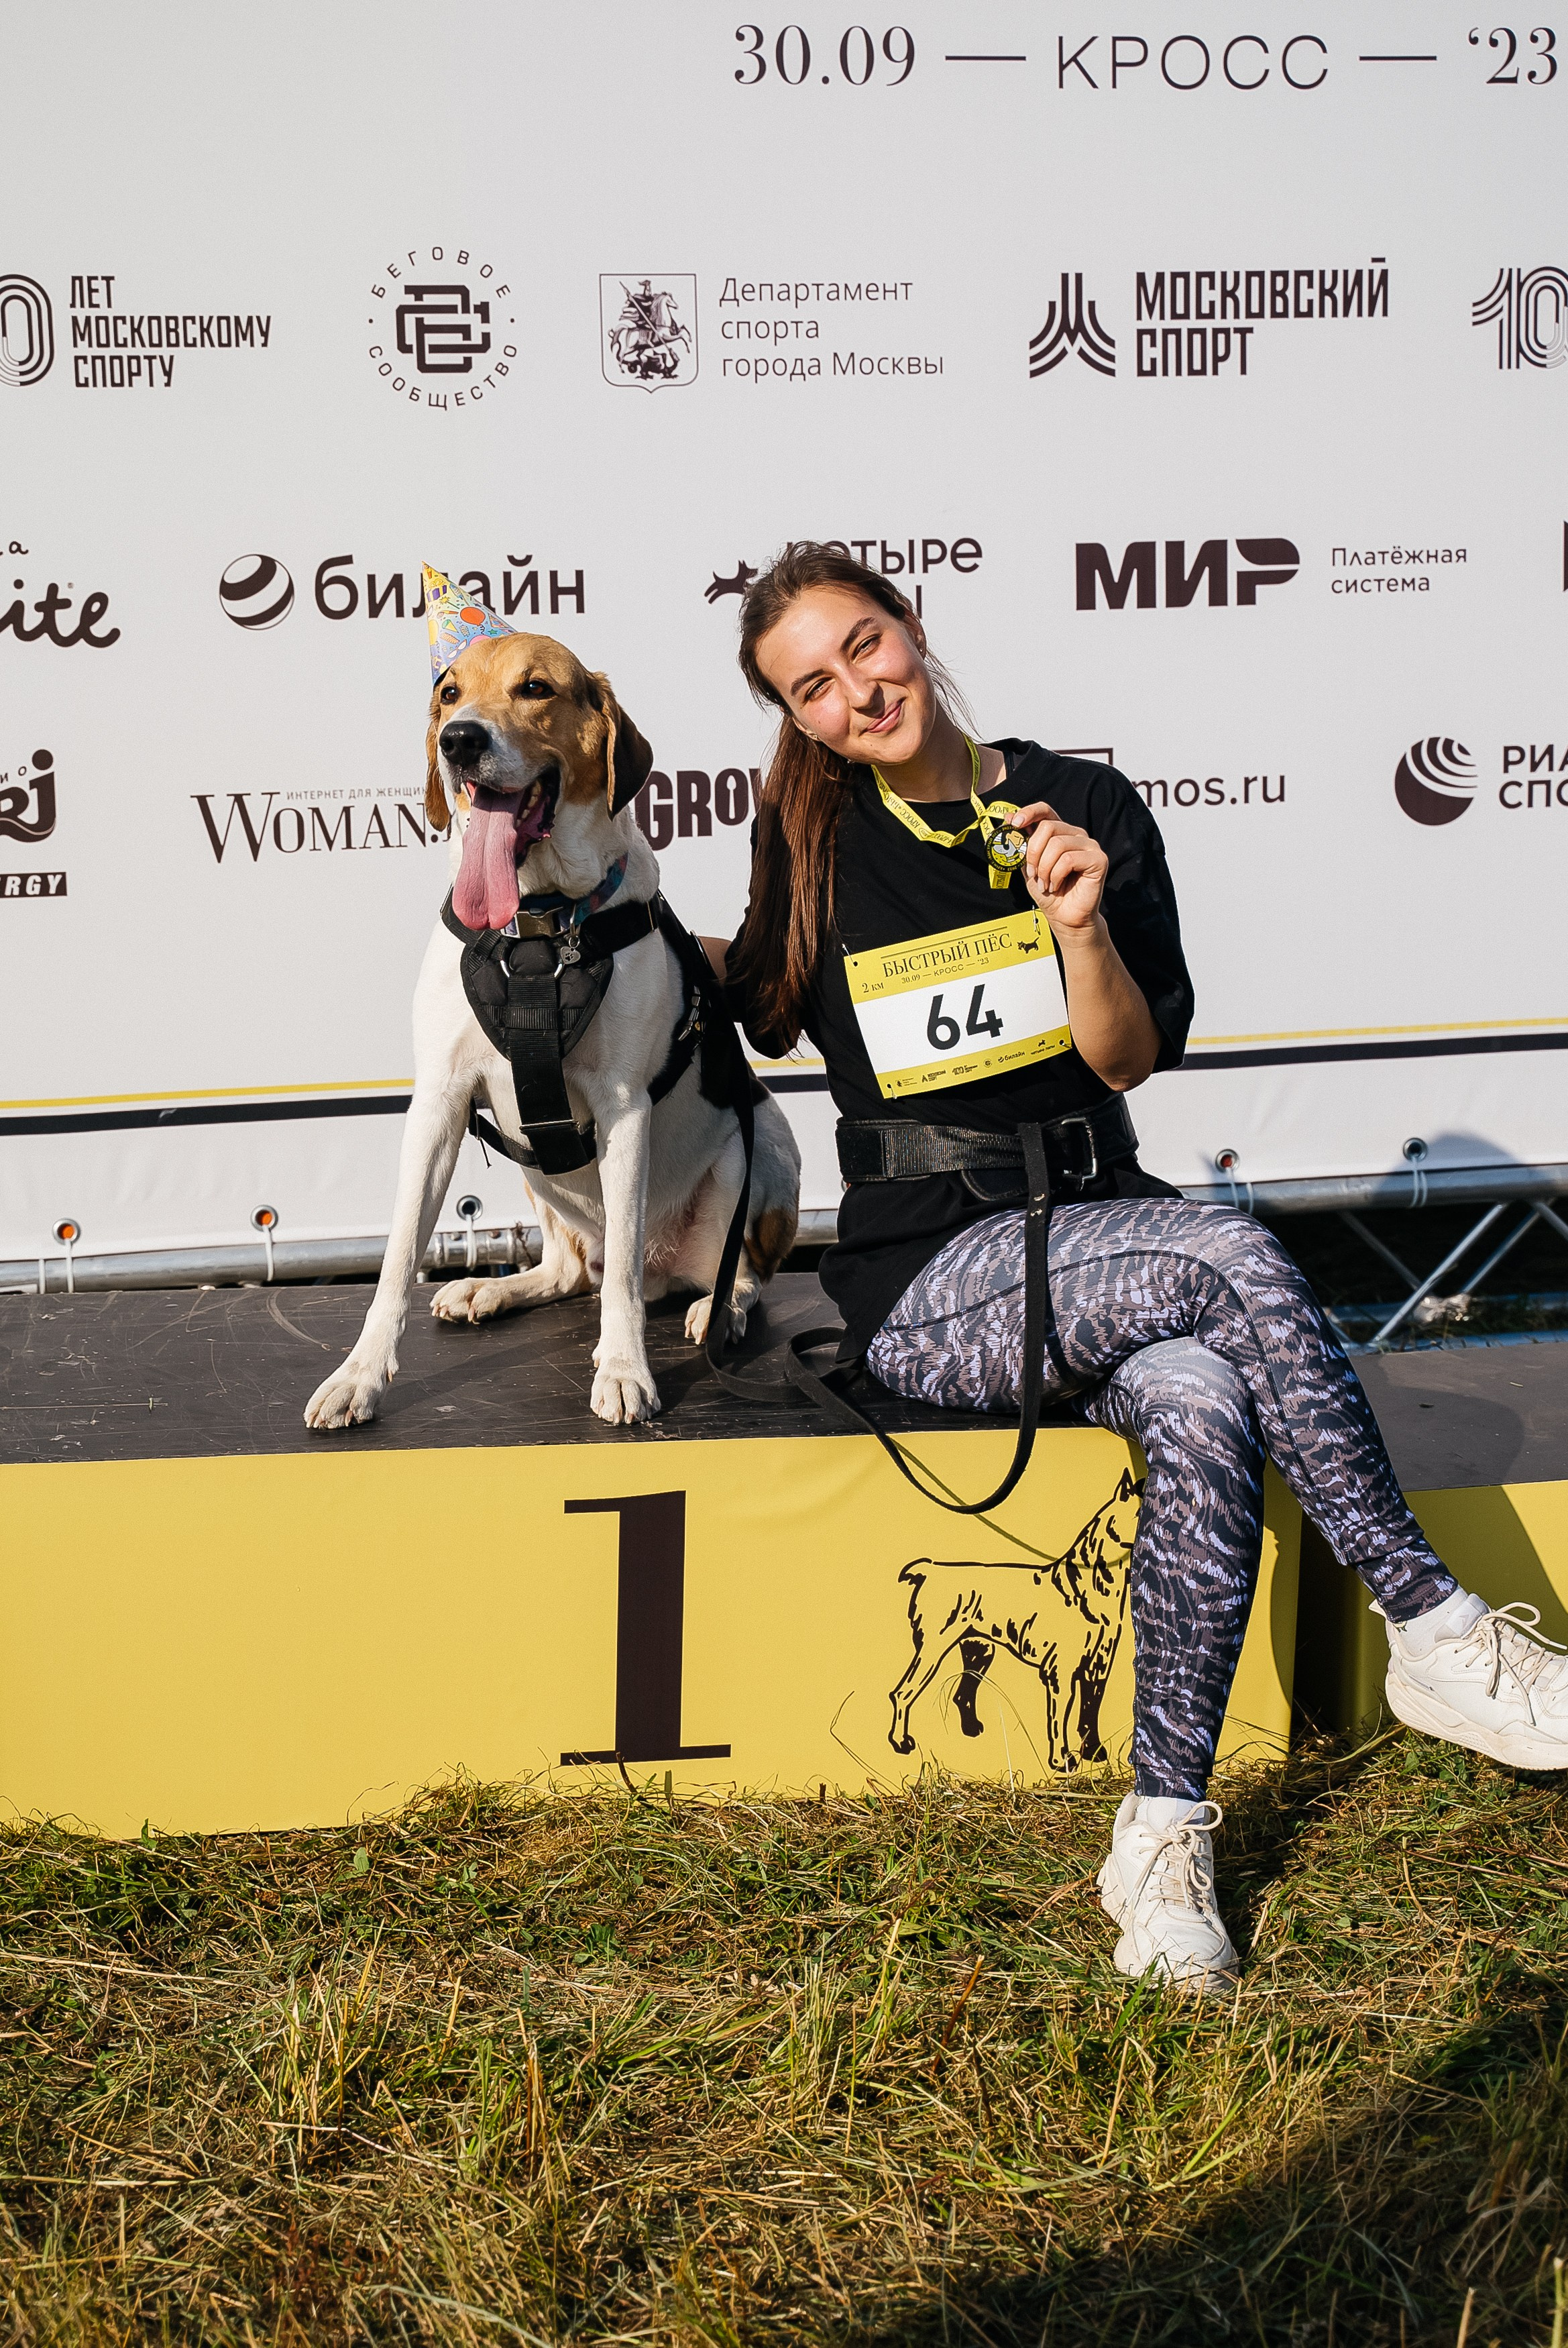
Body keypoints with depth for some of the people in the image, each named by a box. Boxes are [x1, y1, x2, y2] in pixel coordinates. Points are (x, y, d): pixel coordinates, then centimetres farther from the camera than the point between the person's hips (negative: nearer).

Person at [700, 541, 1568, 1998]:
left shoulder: (1086, 804, 6)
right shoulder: (811, 839, 5)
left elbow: (1132, 1058, 4)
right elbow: (762, 1007, 24)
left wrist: (1082, 928, -12)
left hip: (1091, 1232, 2)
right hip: (925, 1283, -2)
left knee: (1207, 1411, -33)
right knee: (1234, 1258, -31)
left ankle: (1163, 1832, -26)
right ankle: (1432, 1633, -23)